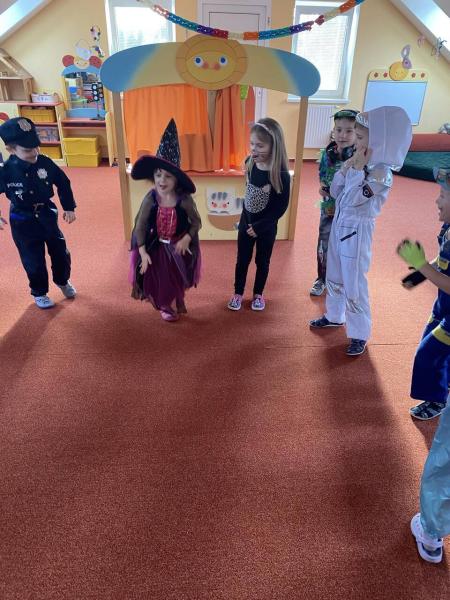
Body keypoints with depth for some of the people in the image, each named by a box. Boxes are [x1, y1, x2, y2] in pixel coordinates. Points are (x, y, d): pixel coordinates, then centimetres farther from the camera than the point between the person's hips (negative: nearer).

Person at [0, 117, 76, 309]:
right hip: (23, 222, -2)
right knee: (34, 261, 6)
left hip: (47, 215, 3)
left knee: (61, 253, 14)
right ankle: (39, 293, 31)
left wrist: (69, 207, 2)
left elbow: (63, 183, 3)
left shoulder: (45, 163, -11)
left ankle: (63, 281, 43)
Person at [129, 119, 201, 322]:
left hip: (178, 246, 0)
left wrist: (186, 240, -21)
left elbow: (196, 222, -8)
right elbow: (140, 226, -13)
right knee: (158, 279, 11)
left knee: (177, 279, 19)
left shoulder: (184, 199, -20)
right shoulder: (150, 199, -18)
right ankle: (166, 306, 39)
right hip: (157, 247, 0)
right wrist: (143, 252, -16)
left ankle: (176, 304, 49)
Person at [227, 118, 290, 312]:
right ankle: (238, 293, 31)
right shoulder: (249, 163, -8)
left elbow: (281, 208, -18)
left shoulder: (281, 175, -23)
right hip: (246, 222, 4)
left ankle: (258, 294, 33)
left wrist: (259, 226, -18)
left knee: (262, 261, 14)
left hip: (267, 227, -4)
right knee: (242, 259, 14)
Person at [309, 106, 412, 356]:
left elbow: (354, 199, -25)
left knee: (354, 284, -1)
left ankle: (360, 334, 14)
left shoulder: (380, 172, -19)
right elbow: (335, 192, 9)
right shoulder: (359, 164, 4)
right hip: (339, 225, 8)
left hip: (356, 231, -8)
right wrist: (346, 167, -4)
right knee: (334, 277, 20)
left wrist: (357, 169, -21)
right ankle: (335, 316, 41)